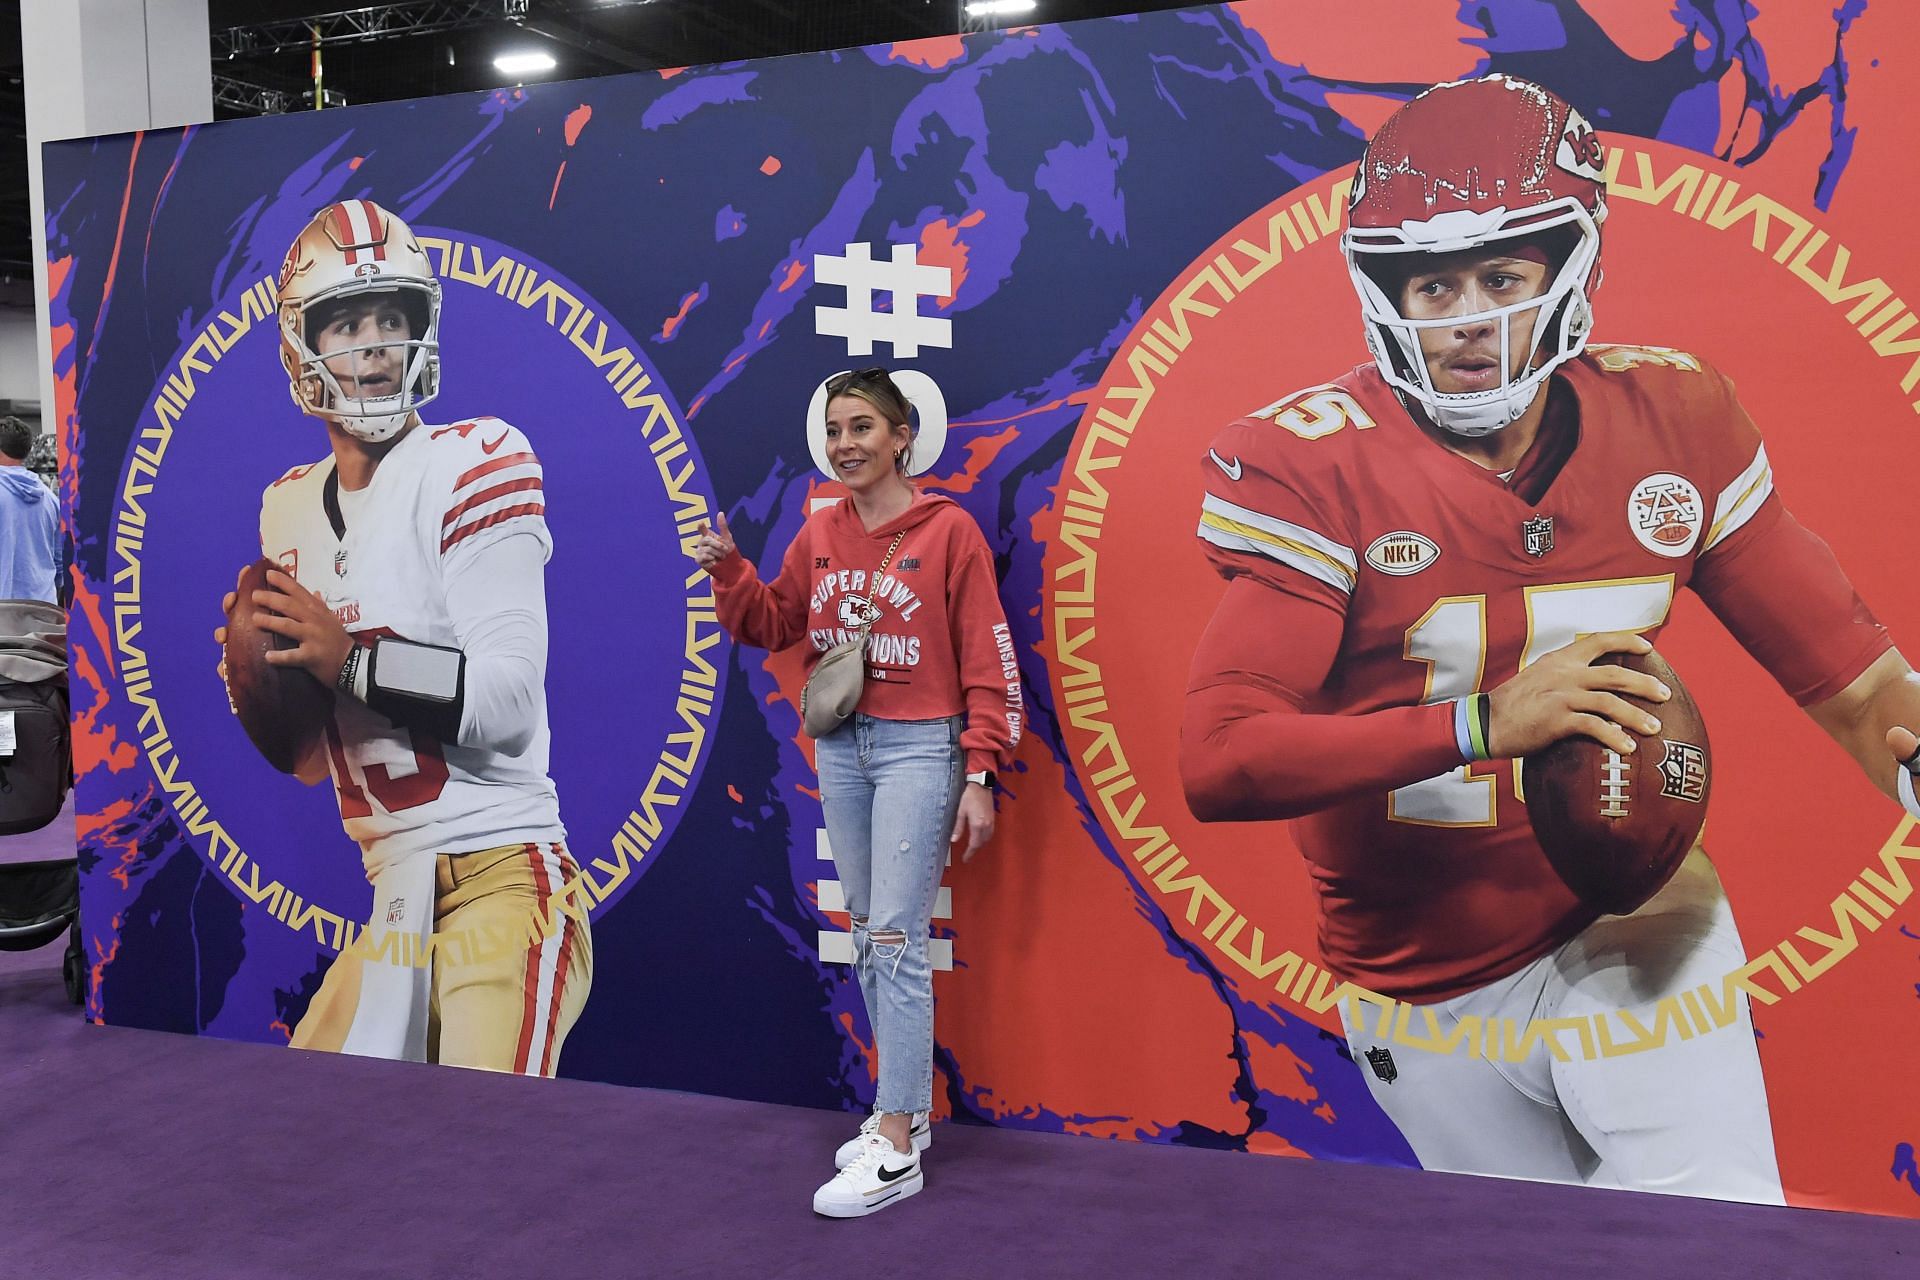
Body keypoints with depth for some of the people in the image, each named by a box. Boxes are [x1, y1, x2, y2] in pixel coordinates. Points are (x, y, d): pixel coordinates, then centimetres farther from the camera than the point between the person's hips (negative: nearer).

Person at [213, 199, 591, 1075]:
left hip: (500, 872, -7)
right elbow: (313, 760, 19)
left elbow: (510, 706, -17)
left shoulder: (470, 466, -7)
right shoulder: (290, 509, 16)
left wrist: (351, 660, -22)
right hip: (397, 895, 8)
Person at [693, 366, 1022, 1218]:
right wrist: (729, 572, -6)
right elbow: (774, 625, 13)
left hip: (919, 750, -6)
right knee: (868, 936, 12)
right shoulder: (820, 533, 7)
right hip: (839, 748, 7)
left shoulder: (949, 531, -9)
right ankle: (906, 1111, 26)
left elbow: (987, 662, -9)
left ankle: (895, 1150, -1)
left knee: (896, 941, -8)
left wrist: (980, 776, -12)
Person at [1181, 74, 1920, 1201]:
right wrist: (1485, 723, -32)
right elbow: (1218, 764, -25)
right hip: (1428, 987, -1)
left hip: (1630, 915, 2)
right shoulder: (1311, 465, -16)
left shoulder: (1674, 419, -4)